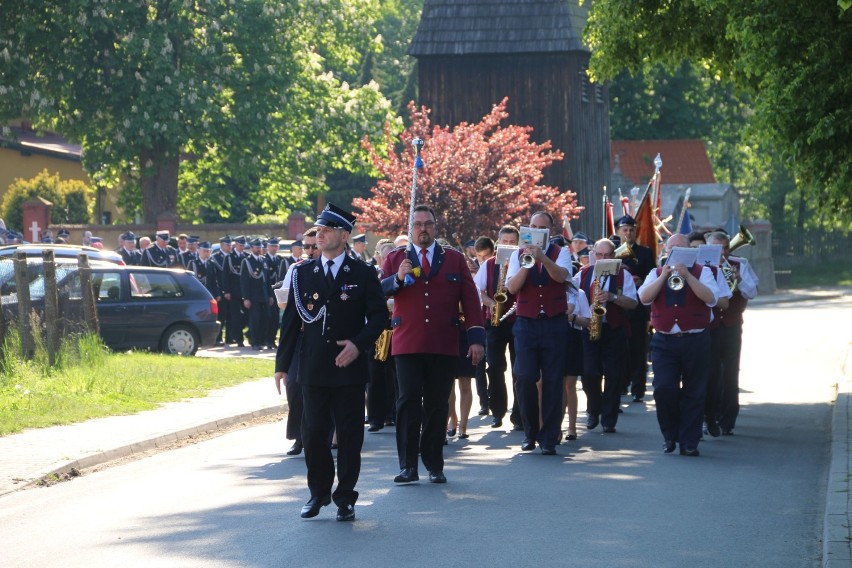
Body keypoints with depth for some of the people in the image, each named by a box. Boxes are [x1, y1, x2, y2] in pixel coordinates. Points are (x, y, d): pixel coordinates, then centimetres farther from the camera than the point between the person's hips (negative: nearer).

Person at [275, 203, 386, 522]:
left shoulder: (363, 274, 2)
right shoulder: (303, 274, 8)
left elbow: (379, 314, 2)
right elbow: (291, 320, 8)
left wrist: (359, 343, -14)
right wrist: (282, 364, 4)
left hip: (349, 367, -2)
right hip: (313, 369, 2)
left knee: (349, 435, 2)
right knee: (313, 432, 2)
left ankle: (345, 498, 11)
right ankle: (318, 493, 18)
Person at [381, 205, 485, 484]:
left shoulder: (455, 259, 12)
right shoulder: (395, 259, 11)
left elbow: (470, 299, 9)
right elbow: (378, 291, -1)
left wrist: (476, 337, 1)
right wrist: (397, 278, -20)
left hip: (443, 345, 1)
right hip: (408, 343, -1)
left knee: (438, 406, 3)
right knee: (408, 403, -7)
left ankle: (434, 465, 11)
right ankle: (408, 466, -4)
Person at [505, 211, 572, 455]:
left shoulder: (560, 253, 5)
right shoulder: (519, 255, 8)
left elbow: (561, 276, -16)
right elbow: (512, 287, -4)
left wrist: (542, 257, -31)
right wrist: (527, 263, -17)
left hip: (555, 324, -1)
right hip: (526, 323, 1)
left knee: (553, 382, -2)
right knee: (525, 378, -8)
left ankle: (549, 438, 4)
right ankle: (530, 431, 10)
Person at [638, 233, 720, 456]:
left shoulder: (702, 272, 7)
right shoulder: (656, 273, 12)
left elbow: (710, 298, -11)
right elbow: (644, 297, -4)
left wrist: (687, 275, -17)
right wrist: (664, 276, -12)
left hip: (695, 340, -1)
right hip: (664, 340, 1)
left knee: (694, 393, 0)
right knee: (663, 388, -8)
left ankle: (689, 442, 7)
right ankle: (670, 435, 11)